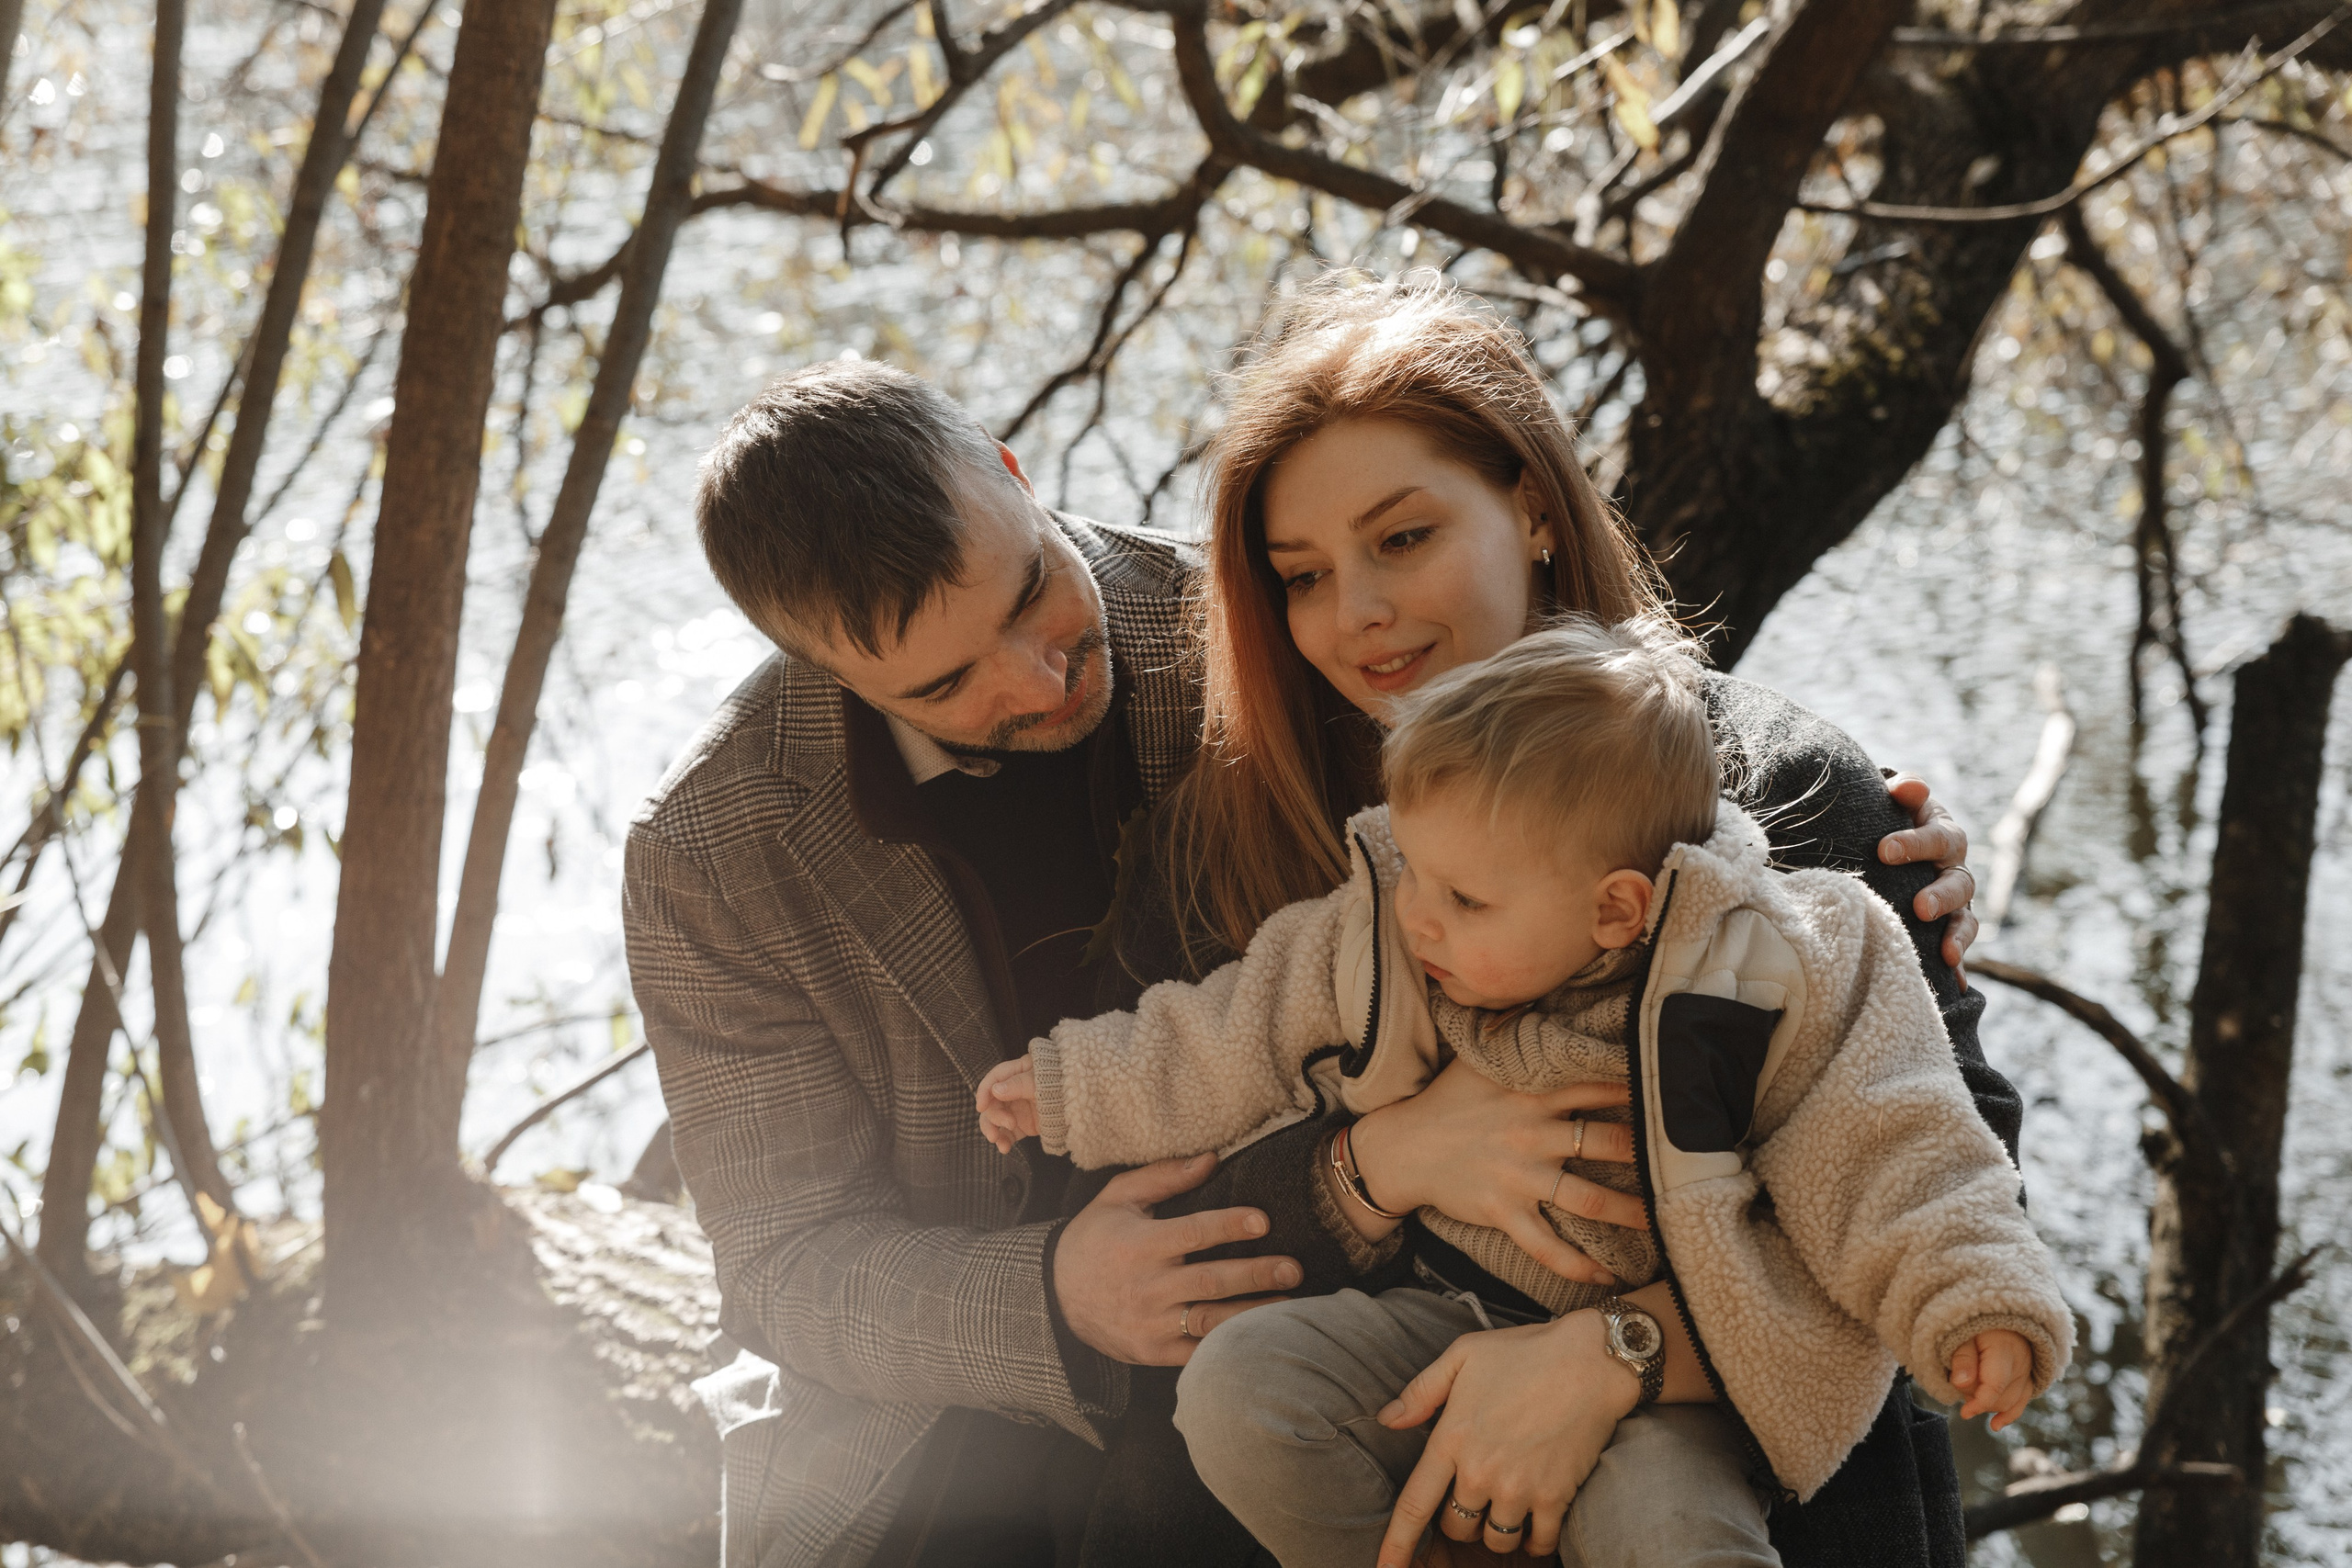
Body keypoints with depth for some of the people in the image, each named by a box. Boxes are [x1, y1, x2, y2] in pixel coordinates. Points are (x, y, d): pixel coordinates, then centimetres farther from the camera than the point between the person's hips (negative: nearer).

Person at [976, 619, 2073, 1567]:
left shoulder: (1754, 986, -17)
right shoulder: (1380, 949, -5)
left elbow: (1884, 1156, -14)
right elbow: (1236, 1037, 10)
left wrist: (1971, 1304, -27)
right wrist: (1073, 1090, 17)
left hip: (1669, 1365, -5)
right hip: (1456, 1318, 5)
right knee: (1234, 1390, -15)